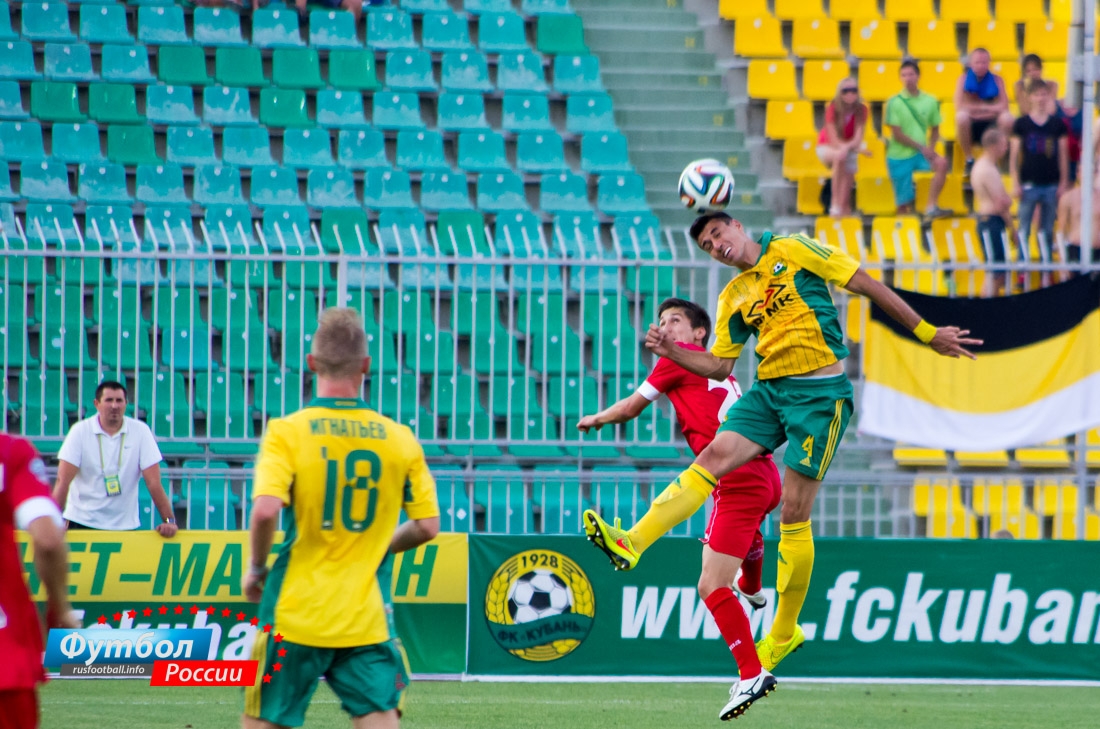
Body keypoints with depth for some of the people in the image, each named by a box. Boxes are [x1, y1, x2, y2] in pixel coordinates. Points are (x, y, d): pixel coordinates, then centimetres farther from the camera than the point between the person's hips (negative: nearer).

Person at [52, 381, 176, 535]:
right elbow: (63, 481, -12)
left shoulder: (141, 431, -4)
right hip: (82, 522, -1)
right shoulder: (80, 431, -6)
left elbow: (153, 482, -6)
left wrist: (169, 521, -14)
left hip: (125, 524, 1)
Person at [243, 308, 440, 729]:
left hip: (296, 613, -2)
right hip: (368, 621, 2)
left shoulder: (288, 431, -8)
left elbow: (265, 510, -20)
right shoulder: (400, 439, 1)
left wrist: (256, 569, -2)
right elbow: (427, 526, 6)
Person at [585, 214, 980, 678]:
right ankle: (631, 543, -28)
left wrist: (926, 333, 0)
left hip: (819, 394, -5)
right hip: (768, 390, 5)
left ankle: (784, 632, 3)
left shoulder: (794, 252, -2)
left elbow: (868, 286, 0)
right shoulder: (733, 299, 15)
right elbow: (720, 366, 17)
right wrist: (671, 352, -1)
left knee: (793, 513, -6)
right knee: (711, 458, -16)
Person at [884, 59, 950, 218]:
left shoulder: (930, 102, 2)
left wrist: (930, 148, -8)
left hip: (920, 154, 2)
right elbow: (897, 134, -10)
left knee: (941, 163, -29)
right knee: (903, 205, -8)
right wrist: (921, 147, -14)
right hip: (899, 157, -2)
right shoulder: (894, 102, -7)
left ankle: (932, 207, -27)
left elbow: (935, 129, 11)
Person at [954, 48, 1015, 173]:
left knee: (1007, 118, -29)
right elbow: (959, 107, -14)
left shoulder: (996, 80, 2)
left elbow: (1003, 106, -9)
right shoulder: (964, 79, -2)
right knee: (961, 116, -35)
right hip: (970, 127, -1)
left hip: (991, 127, 1)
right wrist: (988, 108, -13)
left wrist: (977, 107, -19)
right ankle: (969, 160, -17)